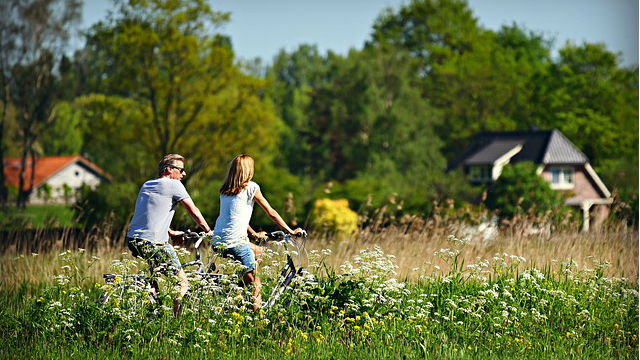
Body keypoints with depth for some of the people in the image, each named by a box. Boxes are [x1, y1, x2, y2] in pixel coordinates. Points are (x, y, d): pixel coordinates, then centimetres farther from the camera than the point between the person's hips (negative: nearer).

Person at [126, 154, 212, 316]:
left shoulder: (147, 185, 21)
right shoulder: (173, 185, -1)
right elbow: (194, 212, 2)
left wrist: (171, 233, 39)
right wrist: (208, 231, 15)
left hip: (132, 240, 8)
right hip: (152, 244, -8)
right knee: (182, 284, -1)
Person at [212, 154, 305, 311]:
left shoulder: (224, 190, 16)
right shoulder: (250, 187, -2)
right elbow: (271, 213, 4)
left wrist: (255, 235, 36)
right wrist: (291, 231, 13)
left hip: (217, 243, 7)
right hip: (235, 244, -7)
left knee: (259, 252, 28)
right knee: (254, 283, -1)